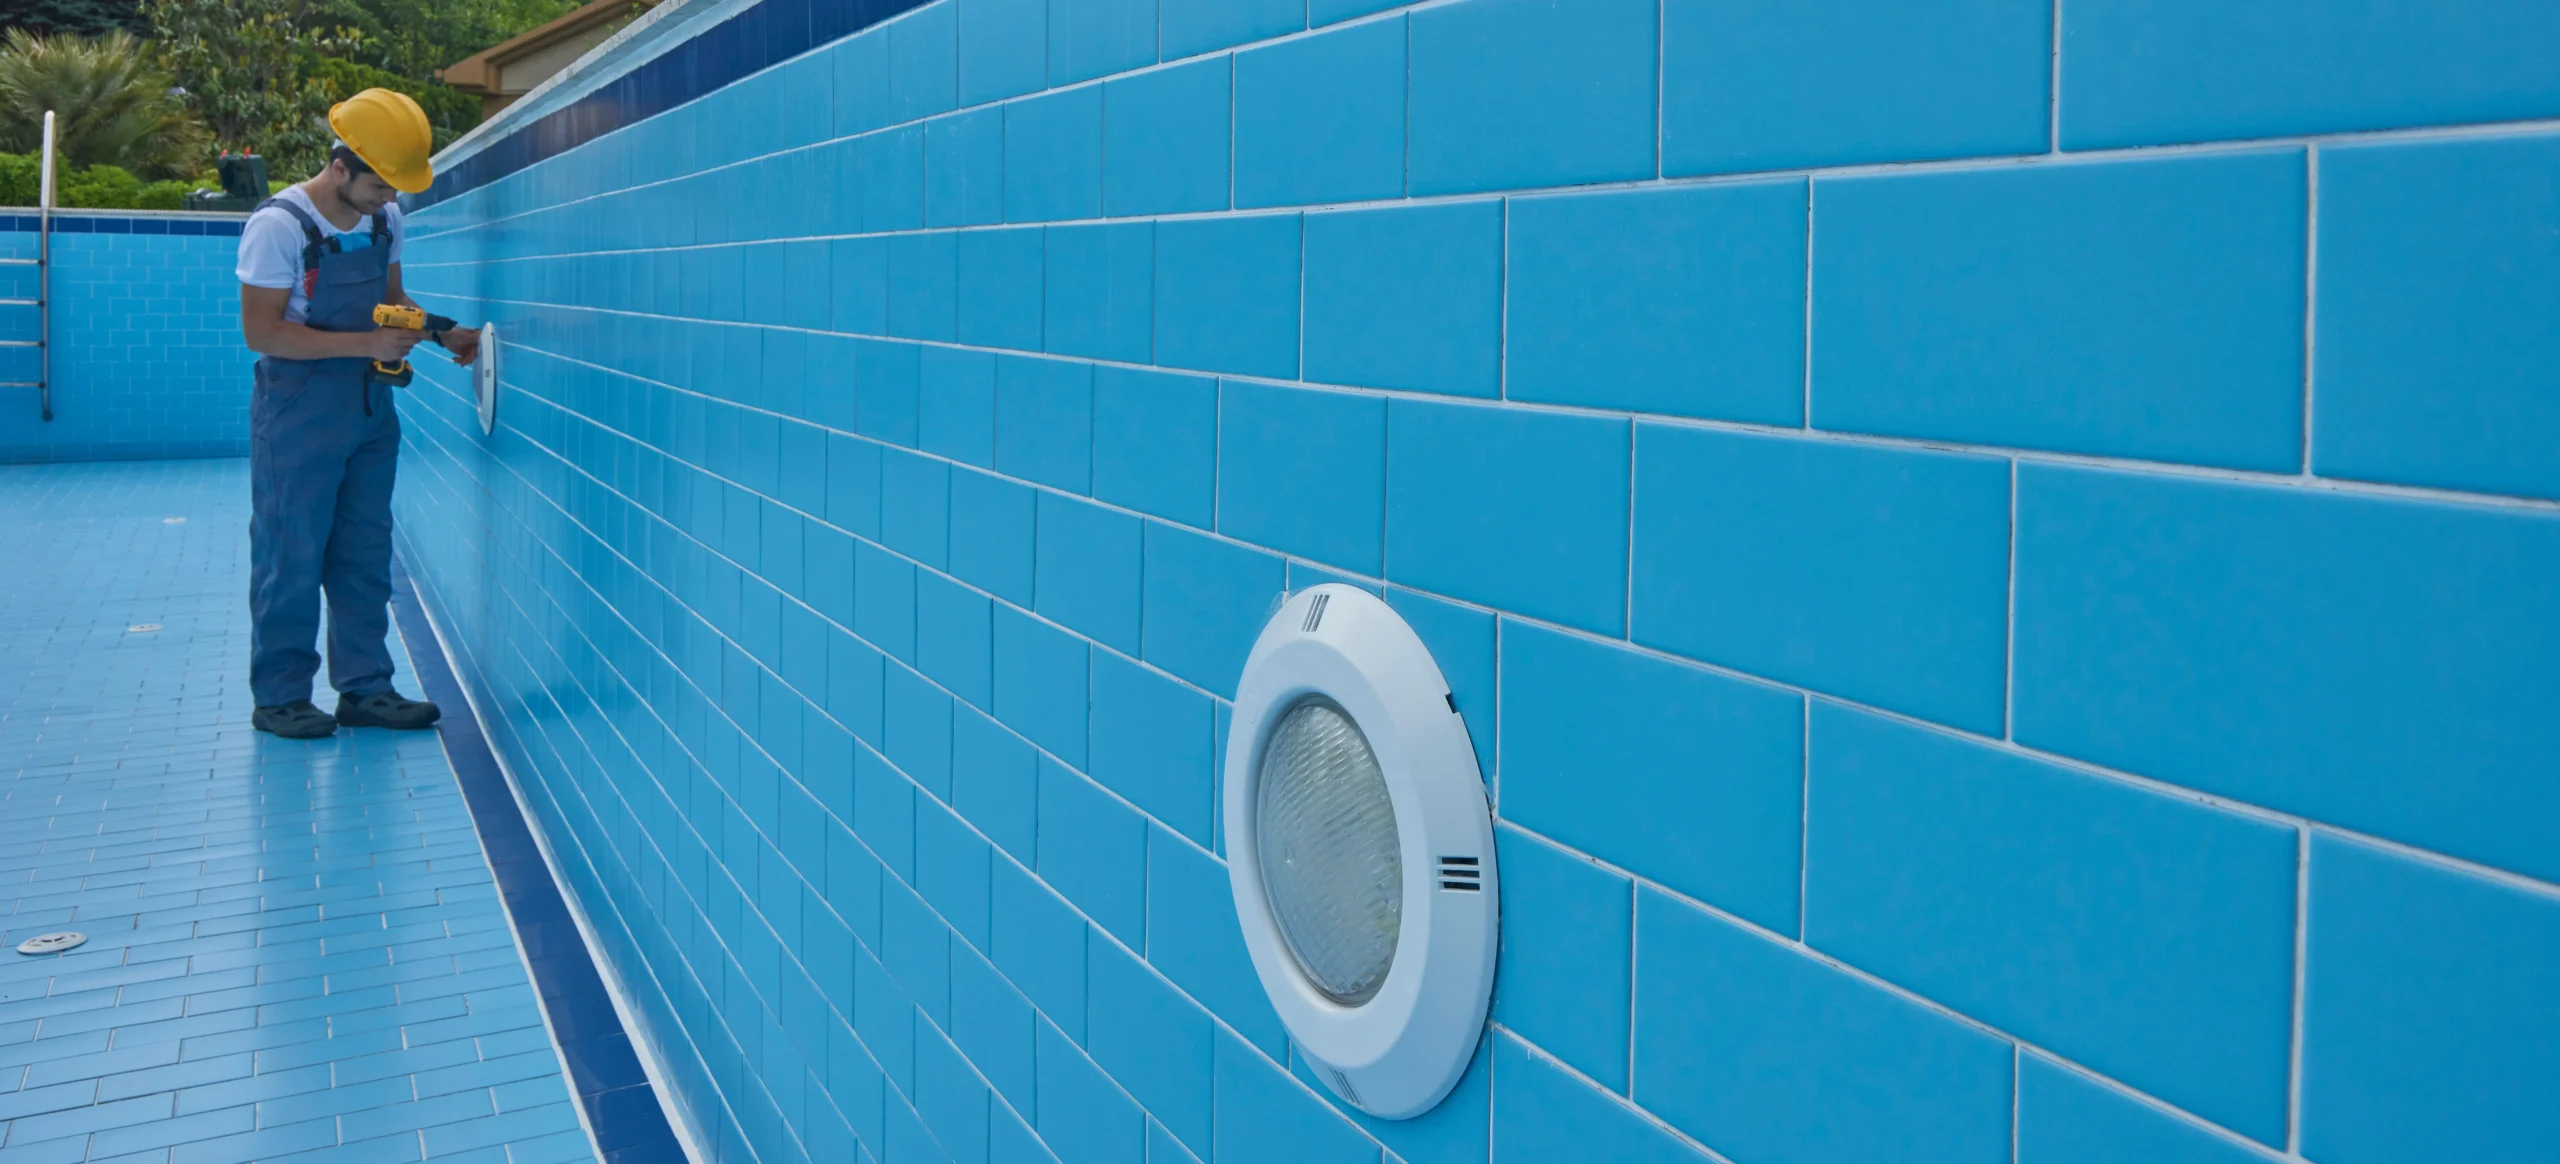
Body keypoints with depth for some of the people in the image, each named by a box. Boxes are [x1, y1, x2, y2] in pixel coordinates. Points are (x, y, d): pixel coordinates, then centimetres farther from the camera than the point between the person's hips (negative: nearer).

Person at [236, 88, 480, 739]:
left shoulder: (385, 217, 4)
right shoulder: (279, 225, -16)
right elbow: (262, 331, -18)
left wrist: (443, 334, -2)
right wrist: (366, 344, -24)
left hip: (370, 412, 7)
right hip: (299, 415, -7)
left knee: (366, 557, 10)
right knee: (291, 558, 1)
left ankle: (364, 689, 19)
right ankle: (279, 696, 13)